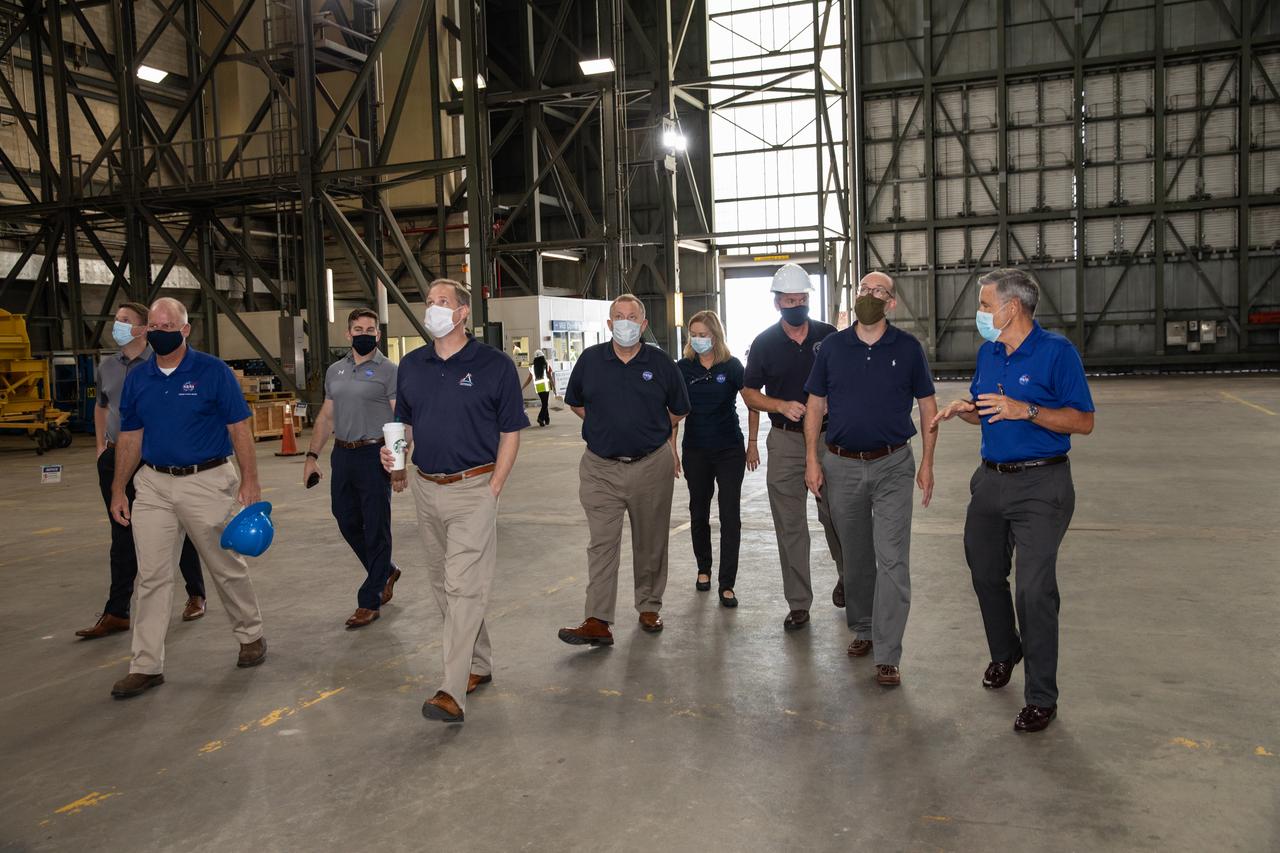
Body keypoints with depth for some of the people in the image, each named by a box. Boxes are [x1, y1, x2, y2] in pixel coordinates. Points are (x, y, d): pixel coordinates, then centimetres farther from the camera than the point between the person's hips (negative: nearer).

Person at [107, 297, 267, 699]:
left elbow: (239, 428, -7)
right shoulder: (137, 379, 7)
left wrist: (249, 479, -13)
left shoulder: (213, 371, -7)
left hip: (207, 482, -4)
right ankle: (147, 666, 10)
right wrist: (118, 490, 9)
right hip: (153, 486, 4)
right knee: (152, 576, 3)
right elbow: (130, 437, 12)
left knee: (227, 567, 9)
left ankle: (251, 635, 29)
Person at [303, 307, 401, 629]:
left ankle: (370, 601, 10)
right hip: (342, 455, 6)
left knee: (375, 528, 1)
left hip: (374, 455, -6)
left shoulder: (388, 371, -5)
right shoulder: (335, 371, 13)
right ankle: (386, 572, 36)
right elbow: (326, 416, 17)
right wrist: (312, 455, 11)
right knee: (348, 523, 14)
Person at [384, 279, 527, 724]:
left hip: (473, 489, -6)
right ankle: (479, 665, 30)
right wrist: (395, 460, -4)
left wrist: (493, 488, -11)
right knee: (443, 584, 14)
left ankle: (452, 691, -10)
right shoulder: (411, 365, 8)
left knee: (463, 586, -10)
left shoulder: (495, 365, -6)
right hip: (426, 487, 6)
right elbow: (404, 424, 17)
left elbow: (510, 432, -4)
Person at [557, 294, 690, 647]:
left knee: (651, 542, 11)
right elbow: (576, 403, 17)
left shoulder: (661, 363, 1)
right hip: (601, 468, 0)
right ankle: (597, 621, -6)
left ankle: (649, 607, 26)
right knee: (602, 544, -5)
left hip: (652, 466, 1)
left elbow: (678, 410, 16)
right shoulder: (590, 359, 2)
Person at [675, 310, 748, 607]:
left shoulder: (732, 366, -5)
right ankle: (703, 569, 34)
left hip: (730, 451, -2)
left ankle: (726, 585, 4)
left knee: (730, 516, -3)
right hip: (695, 452, 2)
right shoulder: (683, 368, -1)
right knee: (699, 513, 14)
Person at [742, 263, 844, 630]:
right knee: (790, 526, 2)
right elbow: (749, 392, 6)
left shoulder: (830, 336, 3)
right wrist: (782, 406, -11)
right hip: (785, 441, 0)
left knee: (834, 516, 9)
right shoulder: (764, 343, 2)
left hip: (829, 438, 0)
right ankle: (798, 604, 11)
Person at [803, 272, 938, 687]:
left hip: (892, 466, -2)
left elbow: (927, 405, 4)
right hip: (841, 466, 2)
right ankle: (862, 629, 32)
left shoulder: (908, 348, 0)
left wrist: (927, 462, -2)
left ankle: (887, 655, -2)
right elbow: (815, 405, 6)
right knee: (855, 557, 14)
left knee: (892, 559, -7)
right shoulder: (832, 346, 3)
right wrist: (812, 460, -1)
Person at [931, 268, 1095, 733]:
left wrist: (1026, 411, -26)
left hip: (1040, 485, -7)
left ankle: (1041, 699, 7)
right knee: (985, 574, 17)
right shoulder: (988, 352, 8)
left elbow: (1084, 421, -13)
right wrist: (962, 409, -3)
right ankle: (1004, 652, 43)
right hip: (991, 479, 7)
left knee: (1035, 590, -6)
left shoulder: (1056, 351, -12)